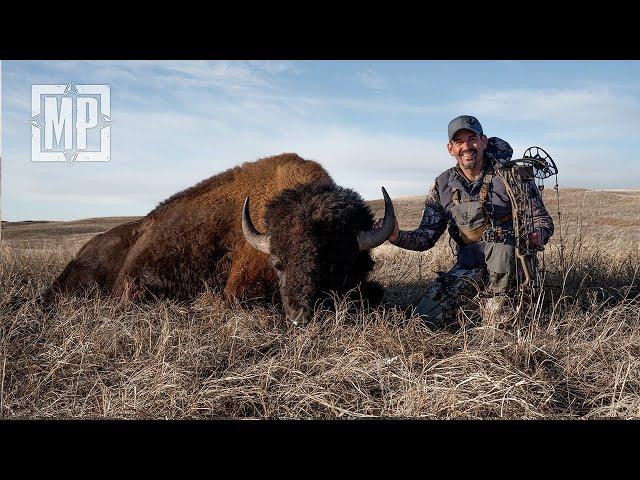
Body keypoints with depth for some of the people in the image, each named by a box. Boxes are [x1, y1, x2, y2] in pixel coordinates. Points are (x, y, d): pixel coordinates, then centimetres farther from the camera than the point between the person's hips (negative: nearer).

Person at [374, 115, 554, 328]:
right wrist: (397, 236, -20)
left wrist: (539, 235, -30)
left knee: (499, 242, -38)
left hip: (511, 261, -3)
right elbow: (426, 237, 1)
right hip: (468, 266, 3)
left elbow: (542, 219, -4)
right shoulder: (442, 186, 1)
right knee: (427, 317, -9)